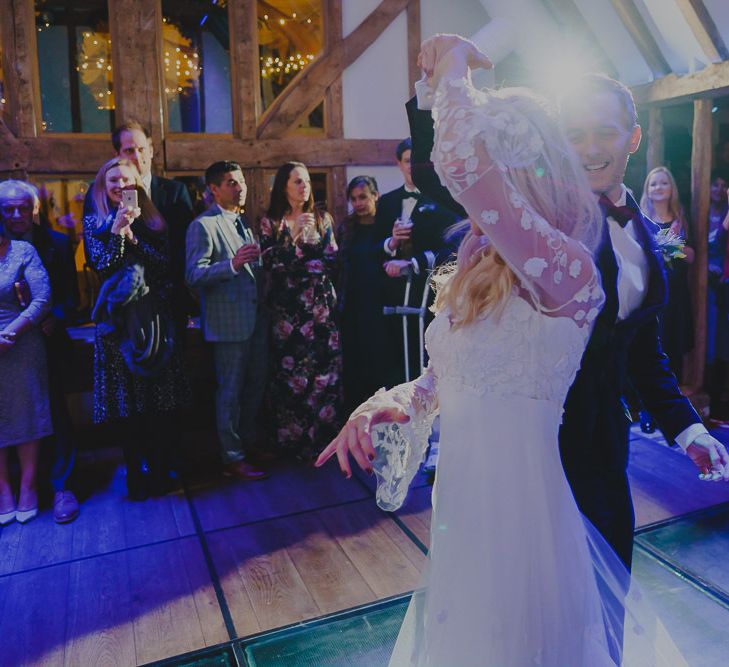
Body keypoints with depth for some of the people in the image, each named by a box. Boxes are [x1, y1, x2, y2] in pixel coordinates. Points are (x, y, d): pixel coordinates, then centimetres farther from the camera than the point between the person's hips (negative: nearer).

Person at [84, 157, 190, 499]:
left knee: (161, 398, 0)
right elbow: (102, 266, -3)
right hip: (118, 320, -1)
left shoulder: (151, 221, 12)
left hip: (153, 317, 1)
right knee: (126, 400, 0)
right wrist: (117, 230, -11)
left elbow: (164, 263, 0)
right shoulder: (94, 223, 9)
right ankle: (135, 472, 12)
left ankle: (160, 469, 11)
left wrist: (133, 237, -9)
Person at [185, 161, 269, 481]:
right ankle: (232, 458, 13)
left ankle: (249, 442, 32)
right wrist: (232, 265, -30)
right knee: (230, 391, 1)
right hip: (229, 321, -8)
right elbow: (194, 275, -19)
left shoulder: (245, 222, 16)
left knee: (255, 386, 16)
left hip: (257, 318, 8)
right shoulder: (203, 225, -8)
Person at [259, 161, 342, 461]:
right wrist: (293, 233, -15)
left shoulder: (322, 219, 11)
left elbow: (331, 260, 2)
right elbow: (271, 264, -7)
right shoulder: (270, 222, 4)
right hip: (287, 309, -2)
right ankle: (294, 439, 10)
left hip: (321, 306, 2)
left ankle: (324, 435, 12)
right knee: (291, 374, -3)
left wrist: (295, 268, -7)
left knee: (326, 371, -2)